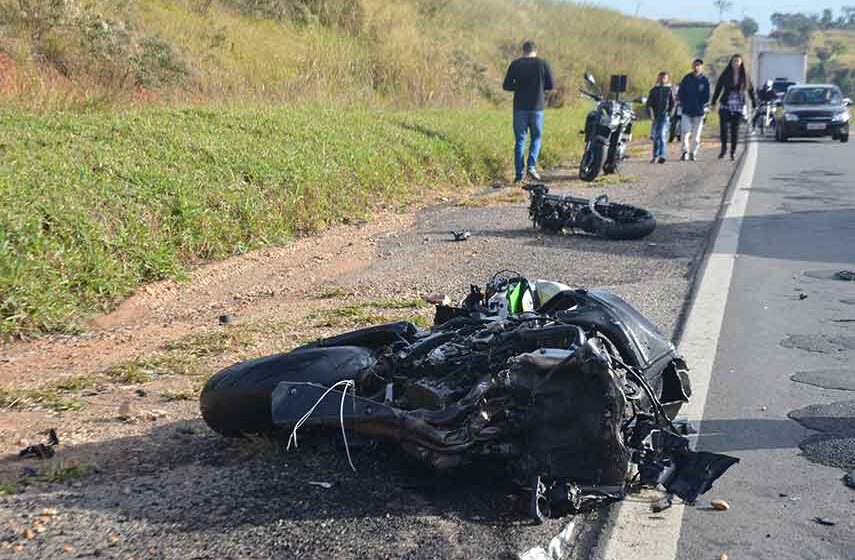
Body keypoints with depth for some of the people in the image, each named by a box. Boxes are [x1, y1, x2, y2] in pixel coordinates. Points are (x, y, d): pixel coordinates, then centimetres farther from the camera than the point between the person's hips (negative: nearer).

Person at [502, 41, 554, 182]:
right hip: (537, 107, 0)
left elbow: (506, 86, -1)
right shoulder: (543, 64, -2)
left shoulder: (515, 64, -1)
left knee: (520, 139, 6)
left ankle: (519, 173, 3)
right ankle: (531, 166, -3)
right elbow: (551, 85, 1)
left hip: (520, 107, 0)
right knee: (536, 137, 15)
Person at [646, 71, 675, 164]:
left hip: (665, 116, -3)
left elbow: (672, 104, 6)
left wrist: (669, 114, -5)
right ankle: (655, 156, 18)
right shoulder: (654, 90, 8)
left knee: (662, 135, -16)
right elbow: (649, 103, 5)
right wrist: (651, 114, -8)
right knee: (655, 136, 9)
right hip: (655, 117, 3)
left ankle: (662, 156, -20)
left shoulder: (669, 90, 5)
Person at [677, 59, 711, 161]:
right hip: (686, 111, 0)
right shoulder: (687, 78, 4)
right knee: (685, 132, -12)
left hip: (699, 111, 0)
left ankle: (693, 153, 13)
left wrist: (702, 106, -3)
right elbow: (680, 92, 7)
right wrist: (684, 103, -1)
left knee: (696, 134, 4)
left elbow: (706, 96, 4)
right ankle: (685, 151, -5)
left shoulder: (704, 80, 1)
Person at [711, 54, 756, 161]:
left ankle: (733, 152, 12)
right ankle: (723, 149, 10)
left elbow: (751, 90, 11)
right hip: (726, 105, 0)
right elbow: (718, 88, 6)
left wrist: (754, 104, 11)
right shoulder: (725, 75, 3)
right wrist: (714, 102, 0)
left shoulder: (745, 75, 5)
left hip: (739, 106, 0)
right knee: (724, 128, -9)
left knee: (735, 129, 1)